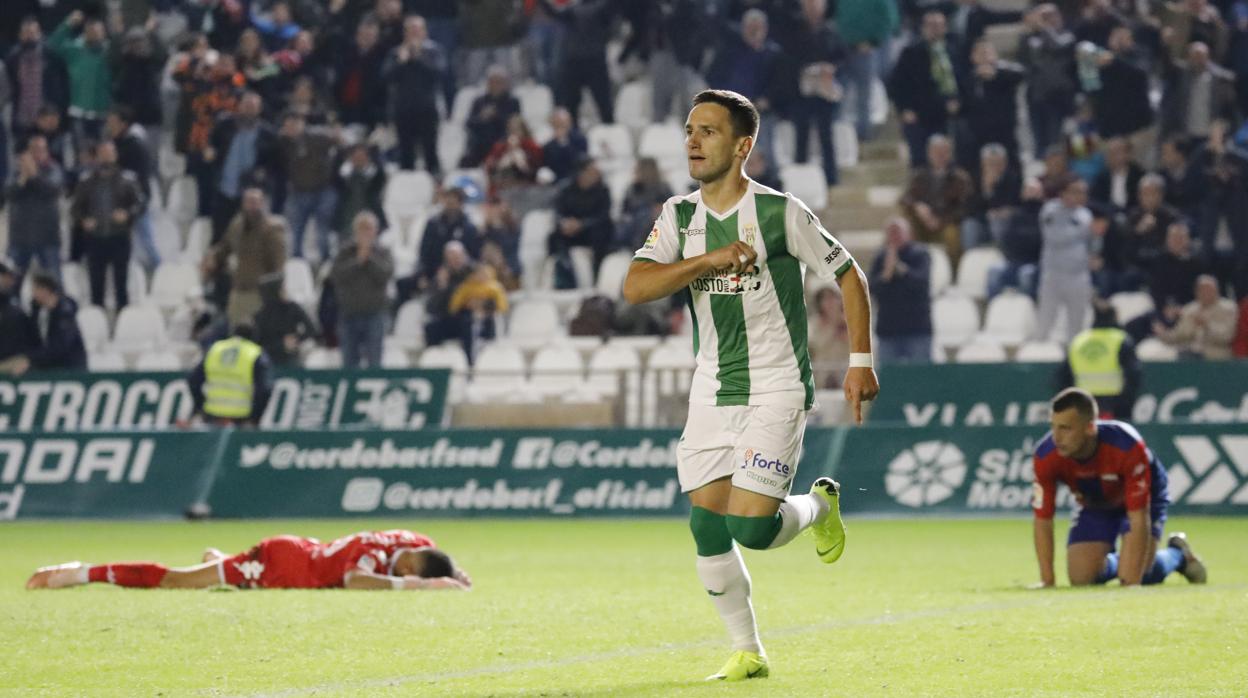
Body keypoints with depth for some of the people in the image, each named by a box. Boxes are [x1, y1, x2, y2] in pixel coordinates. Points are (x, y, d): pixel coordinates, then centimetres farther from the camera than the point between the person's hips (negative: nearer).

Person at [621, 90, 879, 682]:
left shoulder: (780, 212, -8)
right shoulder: (678, 217, 4)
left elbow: (848, 276, 2)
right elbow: (634, 288, -10)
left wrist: (860, 360, -3)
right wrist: (709, 259, -21)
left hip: (776, 389, -5)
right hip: (711, 392, 5)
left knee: (751, 527, -14)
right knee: (707, 529, -1)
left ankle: (819, 506, 19)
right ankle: (747, 651, 14)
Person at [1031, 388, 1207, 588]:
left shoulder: (1128, 447, -41)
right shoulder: (1046, 456, -32)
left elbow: (1139, 521, -38)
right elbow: (1043, 521, -21)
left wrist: (1133, 581, -42)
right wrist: (1048, 581, -25)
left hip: (1144, 499, -3)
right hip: (1092, 504, 3)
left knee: (1137, 576, -19)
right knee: (1081, 579, -12)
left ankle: (1177, 553, 16)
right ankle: (1110, 562, 24)